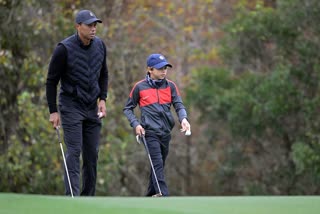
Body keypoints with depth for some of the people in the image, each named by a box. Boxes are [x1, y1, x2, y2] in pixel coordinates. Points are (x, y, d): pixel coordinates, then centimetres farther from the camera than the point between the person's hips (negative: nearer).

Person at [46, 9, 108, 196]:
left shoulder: (100, 46, 2)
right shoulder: (64, 49, -14)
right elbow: (51, 81, -7)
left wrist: (102, 99, 5)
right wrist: (53, 111, -8)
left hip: (92, 108, 5)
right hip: (71, 107, -5)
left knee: (92, 154, 5)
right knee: (74, 152, -13)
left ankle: (88, 197, 13)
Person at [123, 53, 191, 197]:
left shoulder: (170, 85, 8)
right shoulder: (140, 87, 0)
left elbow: (179, 105, 1)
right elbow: (128, 108, 9)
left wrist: (183, 119, -20)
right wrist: (136, 124, -7)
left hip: (166, 132, 4)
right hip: (150, 132, -4)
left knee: (159, 166, 12)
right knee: (157, 164, -16)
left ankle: (150, 196, 25)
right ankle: (164, 197, -23)